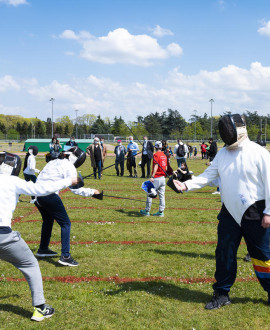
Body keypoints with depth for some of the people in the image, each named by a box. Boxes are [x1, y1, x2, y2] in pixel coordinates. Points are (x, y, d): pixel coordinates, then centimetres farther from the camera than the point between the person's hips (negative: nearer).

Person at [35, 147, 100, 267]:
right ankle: (65, 256, -6)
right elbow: (75, 189, -7)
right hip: (49, 195, -8)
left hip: (37, 193, 8)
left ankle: (43, 250, 41)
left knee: (48, 220, 29)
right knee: (65, 223, 2)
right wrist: (92, 192, 0)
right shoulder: (69, 166, -4)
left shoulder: (54, 162, 19)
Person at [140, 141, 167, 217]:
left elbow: (156, 166, -19)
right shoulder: (164, 155, 12)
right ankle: (161, 212, 10)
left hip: (156, 178, -7)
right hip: (163, 178, 7)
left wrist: (152, 176, -24)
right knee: (162, 195, 8)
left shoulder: (156, 155, -10)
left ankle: (147, 211, 6)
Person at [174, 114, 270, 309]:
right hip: (230, 212, 5)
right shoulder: (223, 154, 6)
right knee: (224, 253, 9)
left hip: (254, 213, -5)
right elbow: (207, 176, 1)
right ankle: (222, 294, 22)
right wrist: (187, 185, -15)